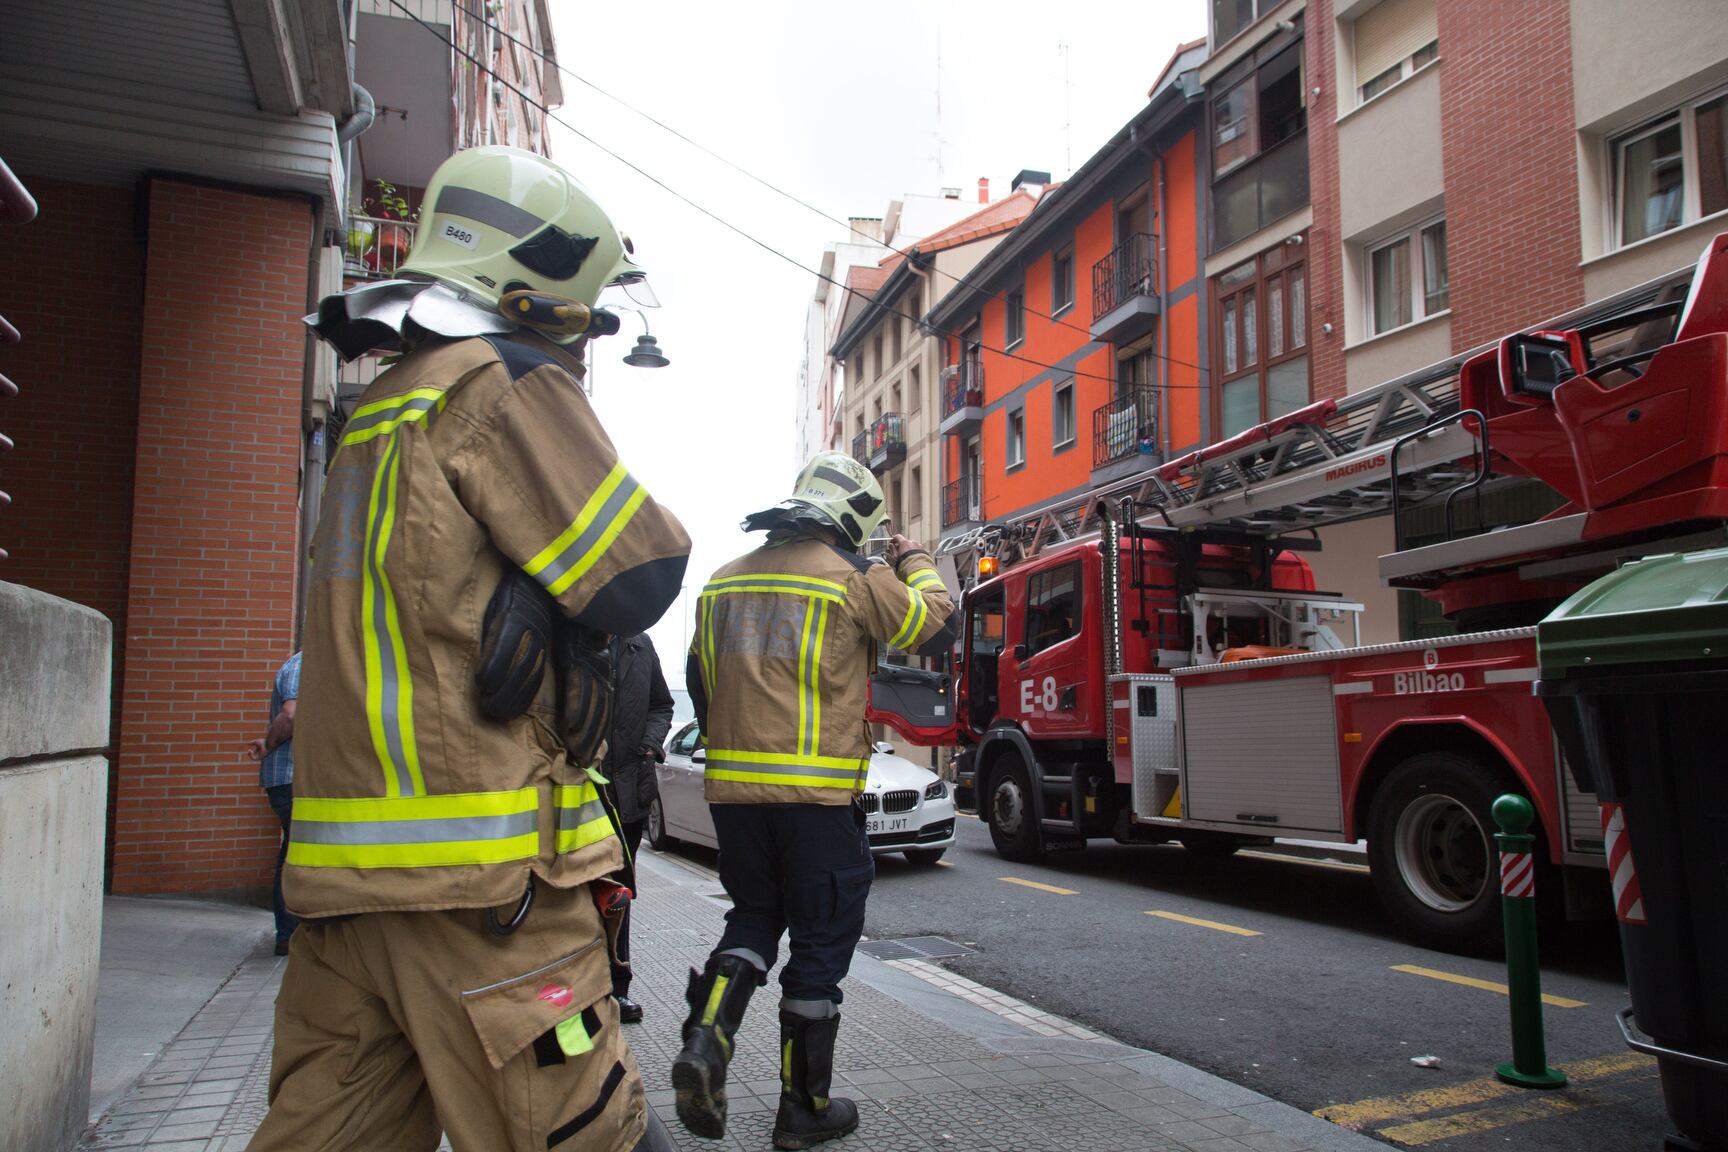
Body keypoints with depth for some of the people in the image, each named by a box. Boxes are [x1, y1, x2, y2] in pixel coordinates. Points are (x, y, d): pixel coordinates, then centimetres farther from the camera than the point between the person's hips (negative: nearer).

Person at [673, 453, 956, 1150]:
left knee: (754, 917, 22)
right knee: (820, 941, 8)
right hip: (816, 795, -5)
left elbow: (700, 684, 17)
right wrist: (915, 563, 20)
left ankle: (705, 1043, 1)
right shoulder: (856, 578, -6)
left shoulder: (722, 582, 12)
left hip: (731, 789, 6)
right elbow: (935, 627, 4)